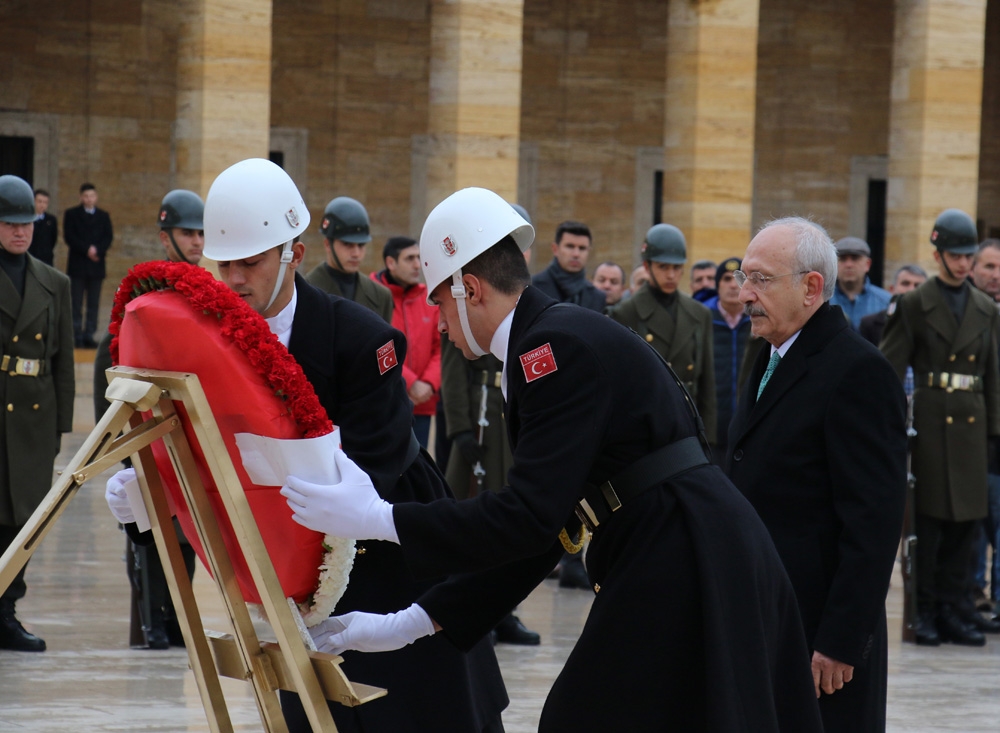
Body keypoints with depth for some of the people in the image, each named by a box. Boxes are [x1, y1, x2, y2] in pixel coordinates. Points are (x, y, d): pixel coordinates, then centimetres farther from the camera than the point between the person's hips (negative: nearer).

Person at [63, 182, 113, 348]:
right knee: (76, 304, -4)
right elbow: (69, 237, -3)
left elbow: (109, 237, 6)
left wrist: (97, 250, -12)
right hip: (78, 265, -2)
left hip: (96, 265, 2)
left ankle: (89, 335, 0)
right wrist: (87, 250, -13)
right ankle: (77, 336, -4)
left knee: (94, 303, -1)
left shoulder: (103, 216, 16)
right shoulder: (71, 214, 8)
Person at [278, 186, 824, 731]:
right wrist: (411, 622, 14)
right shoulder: (559, 340, 17)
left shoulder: (556, 347, -14)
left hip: (682, 572, -10)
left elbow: (532, 516, -21)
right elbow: (539, 529, 17)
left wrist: (377, 519, -16)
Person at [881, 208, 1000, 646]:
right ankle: (924, 611, 5)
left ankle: (952, 608, 13)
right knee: (927, 519, -2)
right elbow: (888, 369, -3)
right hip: (930, 423, -4)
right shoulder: (914, 305, 0)